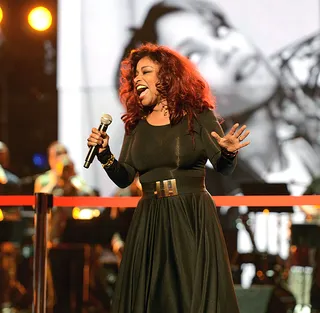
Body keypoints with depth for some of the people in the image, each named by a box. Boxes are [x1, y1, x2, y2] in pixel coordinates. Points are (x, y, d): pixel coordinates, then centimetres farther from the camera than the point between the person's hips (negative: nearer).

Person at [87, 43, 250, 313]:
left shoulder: (199, 116, -1)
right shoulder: (135, 125, 9)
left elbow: (224, 168, -5)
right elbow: (124, 179, 8)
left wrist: (229, 153, -26)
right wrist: (104, 154, -9)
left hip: (194, 218, -3)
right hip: (150, 221, 4)